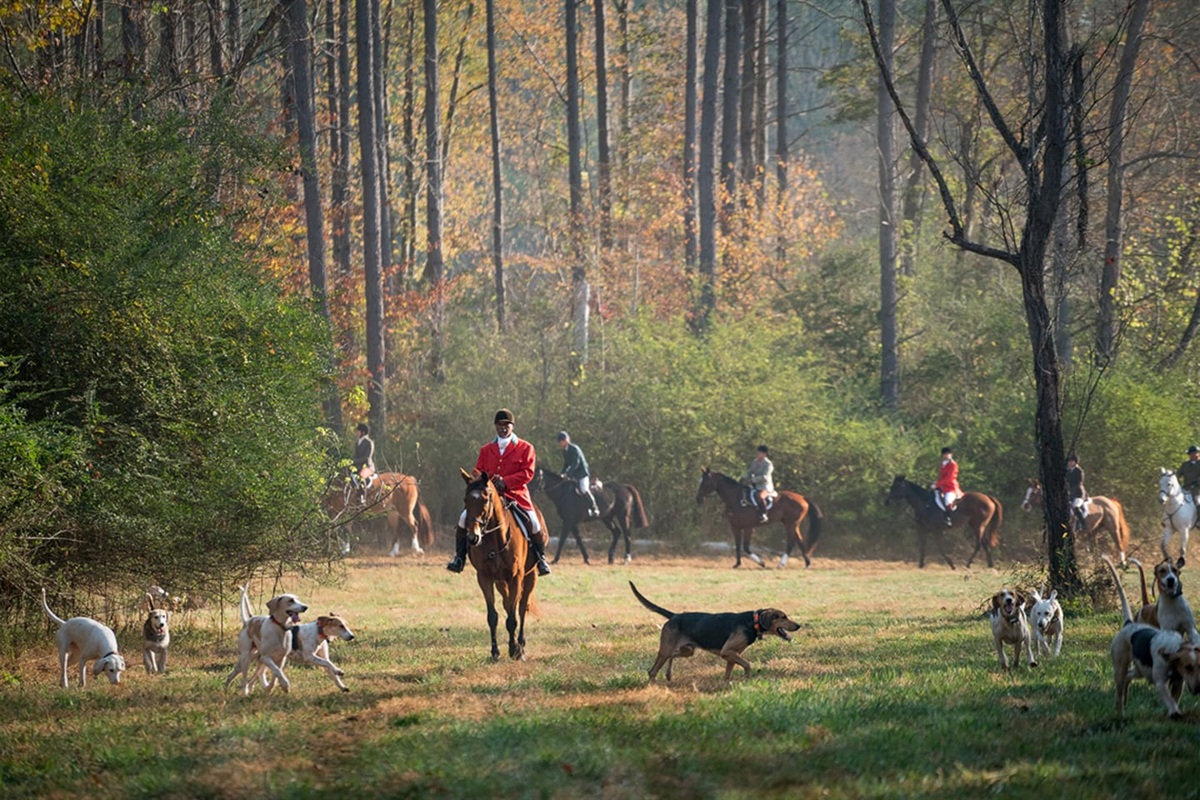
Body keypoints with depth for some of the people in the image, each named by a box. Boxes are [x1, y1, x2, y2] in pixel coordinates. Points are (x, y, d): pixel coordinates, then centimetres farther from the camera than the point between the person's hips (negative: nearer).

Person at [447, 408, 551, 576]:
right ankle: (459, 557, -3)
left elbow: (527, 473, -6)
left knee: (533, 521, -21)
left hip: (515, 494, -2)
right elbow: (478, 472, 14)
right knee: (465, 517, -15)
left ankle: (541, 558, 2)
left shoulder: (525, 448, 3)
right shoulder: (486, 450, 13)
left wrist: (505, 481, -18)